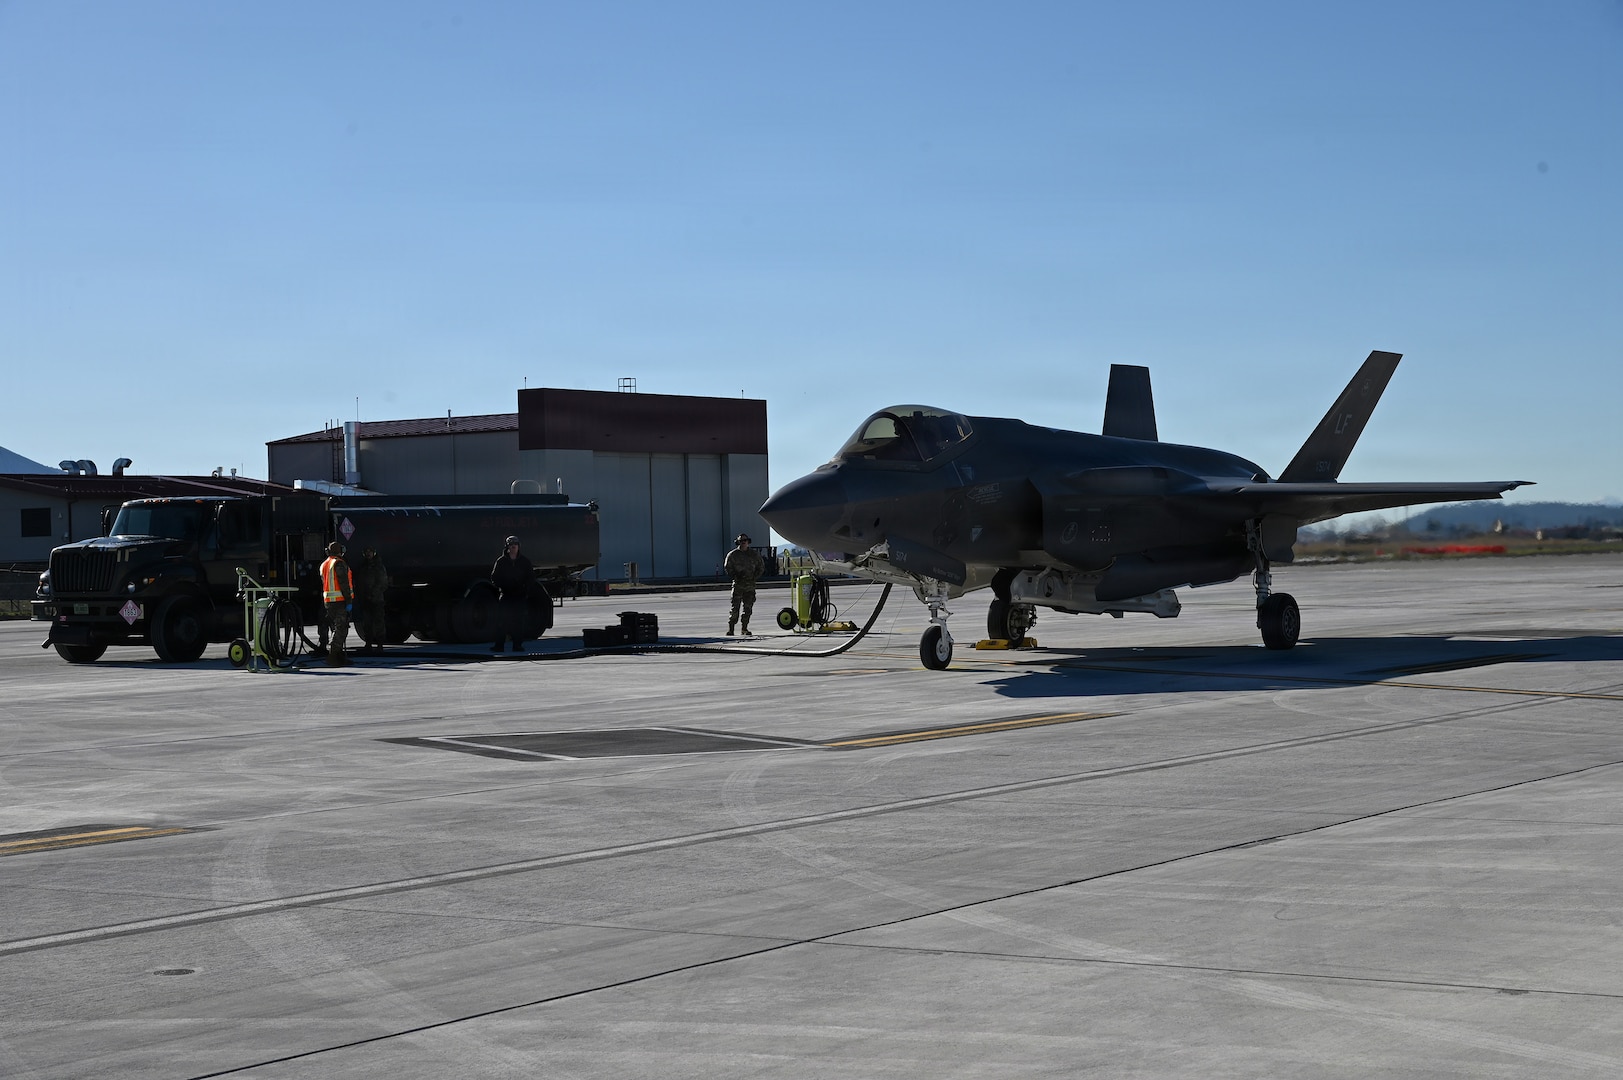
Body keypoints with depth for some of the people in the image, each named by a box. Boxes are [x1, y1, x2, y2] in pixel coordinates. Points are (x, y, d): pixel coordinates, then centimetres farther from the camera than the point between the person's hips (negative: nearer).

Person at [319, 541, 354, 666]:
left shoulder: (323, 565, 16)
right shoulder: (339, 564, -10)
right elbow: (344, 583, -16)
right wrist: (349, 601, -16)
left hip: (328, 600, 9)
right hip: (340, 600, -9)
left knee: (333, 628, 14)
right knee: (341, 628, -10)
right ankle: (333, 656, -18)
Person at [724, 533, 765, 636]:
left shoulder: (754, 554, 8)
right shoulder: (732, 555, 3)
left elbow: (761, 567, 14)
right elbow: (727, 567, 6)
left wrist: (754, 576, -1)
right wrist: (736, 576, -8)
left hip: (750, 584, 2)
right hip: (738, 584, -2)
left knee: (748, 608, 2)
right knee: (735, 607, -8)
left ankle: (744, 628, 10)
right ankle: (730, 628, -3)